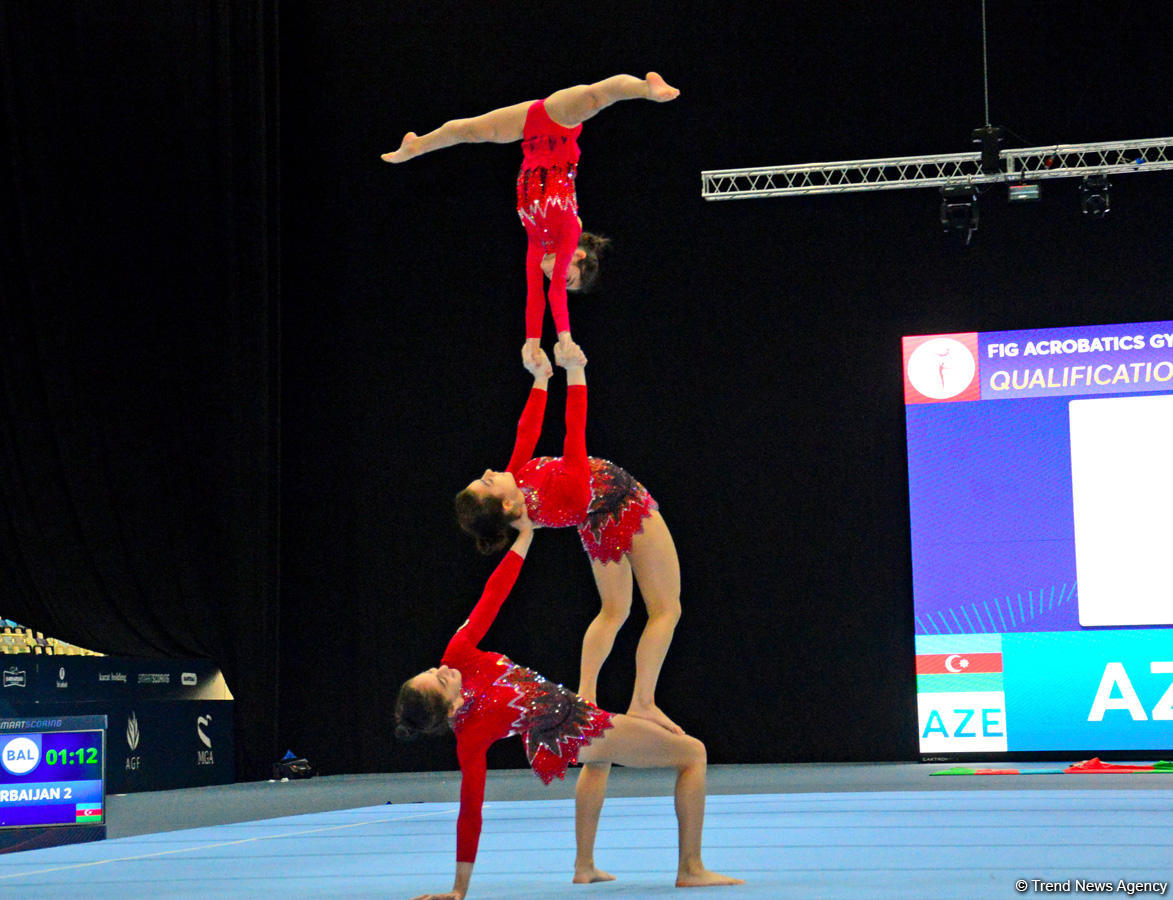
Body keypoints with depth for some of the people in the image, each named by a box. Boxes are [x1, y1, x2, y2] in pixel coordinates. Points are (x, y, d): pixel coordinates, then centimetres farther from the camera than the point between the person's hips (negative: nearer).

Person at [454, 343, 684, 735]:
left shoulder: (517, 479, -20)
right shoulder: (561, 495, -40)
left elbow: (527, 430, -9)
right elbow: (575, 429, -41)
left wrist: (541, 378, -4)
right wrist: (574, 372, -40)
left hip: (601, 524, 8)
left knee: (613, 610, 23)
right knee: (665, 609, 2)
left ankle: (585, 697, 16)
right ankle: (642, 704, -3)